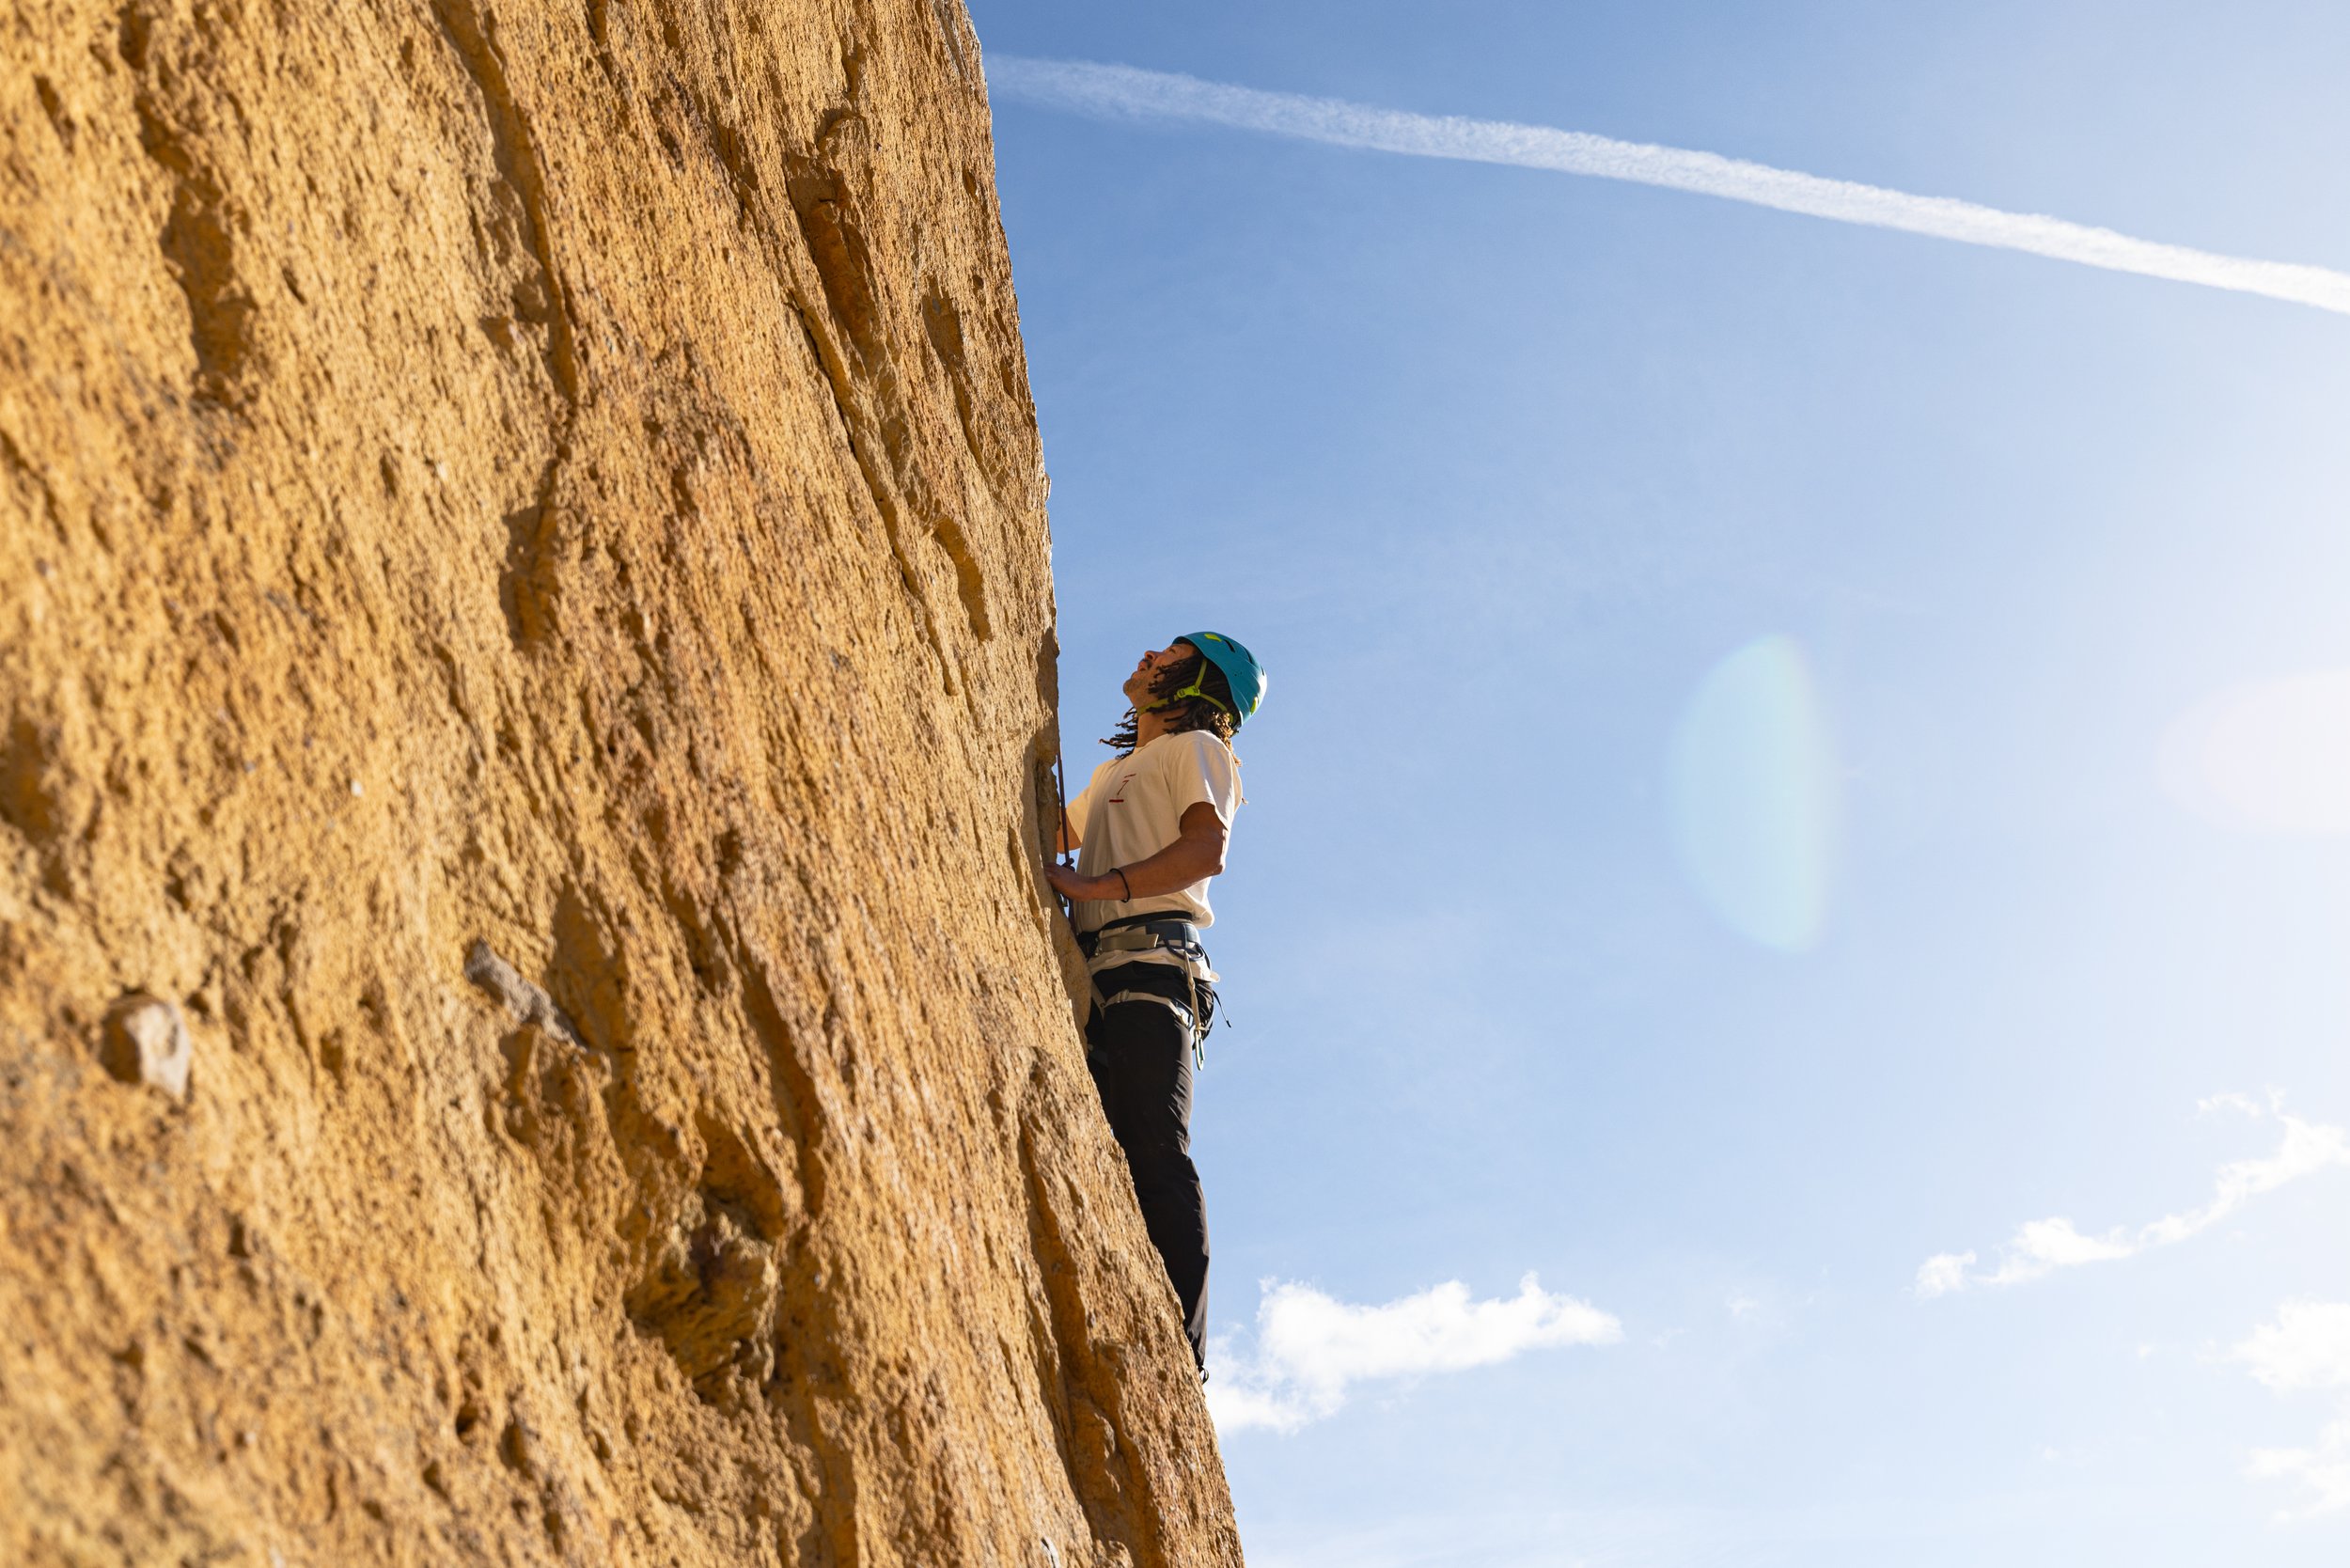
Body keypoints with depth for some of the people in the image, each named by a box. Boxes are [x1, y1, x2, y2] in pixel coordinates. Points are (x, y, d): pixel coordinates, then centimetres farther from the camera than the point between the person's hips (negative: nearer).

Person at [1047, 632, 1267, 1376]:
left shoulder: (1196, 748, 9)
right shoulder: (1114, 772, 34)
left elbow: (1207, 848, -8)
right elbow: (1058, 835, 49)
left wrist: (1094, 887, -17)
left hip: (1150, 959, -8)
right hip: (1099, 975, 8)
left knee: (1156, 1153, -19)